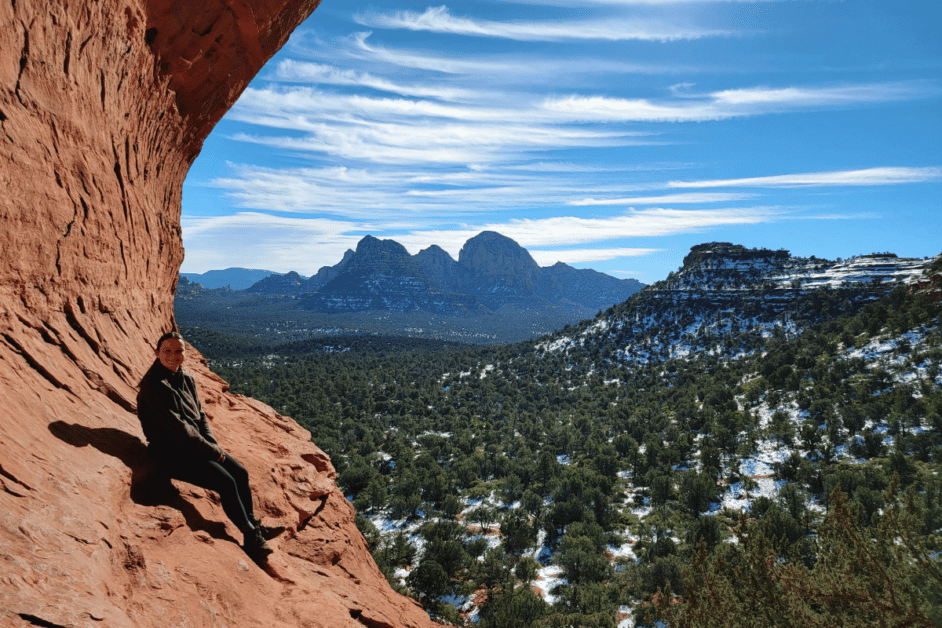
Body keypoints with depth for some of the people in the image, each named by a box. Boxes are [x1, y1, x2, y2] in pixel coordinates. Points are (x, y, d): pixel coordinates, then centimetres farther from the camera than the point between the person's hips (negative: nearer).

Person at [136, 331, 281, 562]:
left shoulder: (186, 380, 9)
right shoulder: (152, 385, -15)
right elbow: (175, 426, -19)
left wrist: (213, 444, -3)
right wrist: (209, 449, -17)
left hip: (197, 445, 8)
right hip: (170, 453, -8)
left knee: (240, 473, -6)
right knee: (226, 482, -20)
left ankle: (254, 526, 5)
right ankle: (251, 539, -10)